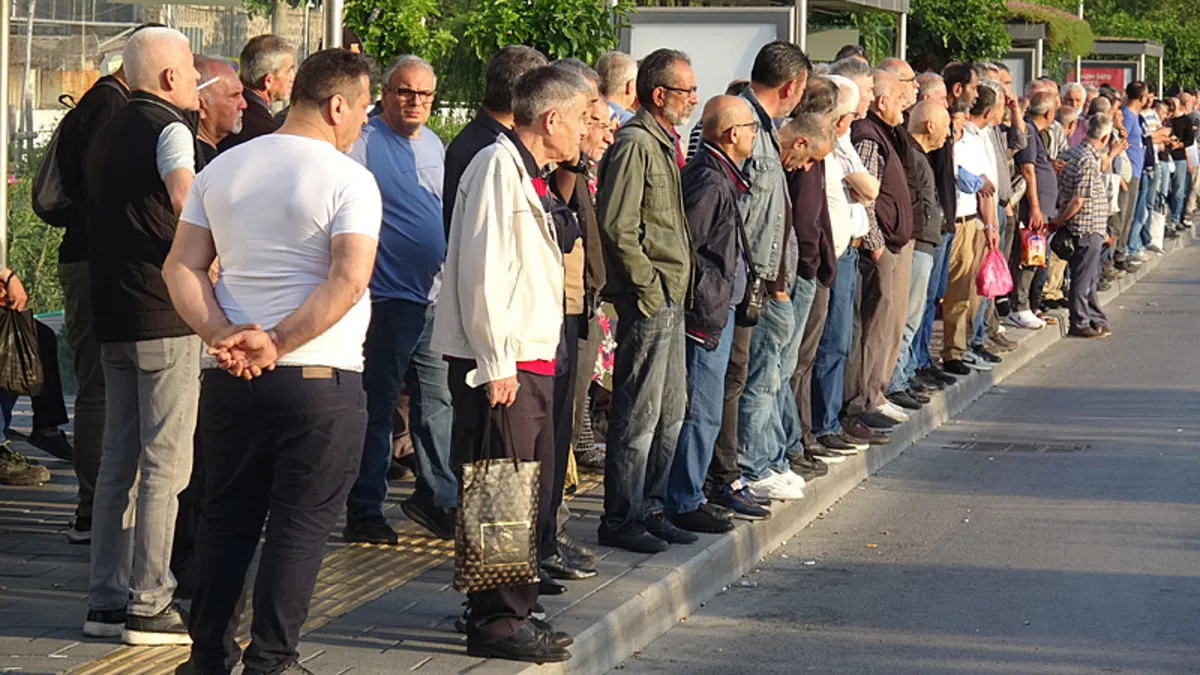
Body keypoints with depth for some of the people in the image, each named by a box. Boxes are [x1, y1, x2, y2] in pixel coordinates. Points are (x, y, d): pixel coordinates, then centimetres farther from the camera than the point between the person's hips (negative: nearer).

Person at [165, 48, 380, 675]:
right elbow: (348, 282, -21)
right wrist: (275, 345, -18)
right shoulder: (348, 179, -9)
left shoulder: (221, 169, 8)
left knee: (225, 519, 14)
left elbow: (180, 268, 3)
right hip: (319, 380, -5)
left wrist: (223, 335, -7)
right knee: (299, 527, 2)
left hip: (229, 381, 5)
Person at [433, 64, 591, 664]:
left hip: (530, 362, 10)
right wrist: (496, 364, -20)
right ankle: (496, 621, 0)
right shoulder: (498, 167, -13)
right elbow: (482, 270, -19)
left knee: (530, 494, 14)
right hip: (499, 366, -10)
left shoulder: (526, 173, 19)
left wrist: (528, 361, 17)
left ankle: (511, 609, 23)